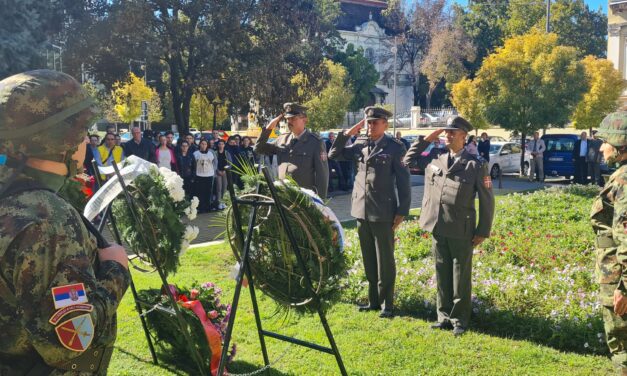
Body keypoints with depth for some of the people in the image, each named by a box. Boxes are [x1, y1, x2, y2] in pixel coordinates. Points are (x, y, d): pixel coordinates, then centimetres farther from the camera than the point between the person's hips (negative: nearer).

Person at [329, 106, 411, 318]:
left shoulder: (395, 147, -5)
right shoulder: (360, 144, 9)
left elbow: (403, 181, -5)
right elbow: (334, 154, 14)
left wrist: (402, 211, -8)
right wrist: (347, 134, 4)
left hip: (383, 213, -5)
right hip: (361, 211, 5)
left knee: (385, 261, 3)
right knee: (369, 260, 13)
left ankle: (387, 304, 14)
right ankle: (373, 300, 24)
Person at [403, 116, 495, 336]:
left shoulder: (475, 165, -4)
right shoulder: (434, 161, 9)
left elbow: (487, 200, -3)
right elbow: (408, 161, 21)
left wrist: (483, 231, -5)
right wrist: (426, 140, 11)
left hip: (461, 231, -4)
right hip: (438, 229, 5)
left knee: (460, 278, 5)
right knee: (442, 276, 13)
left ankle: (459, 320, 16)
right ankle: (444, 317, 24)